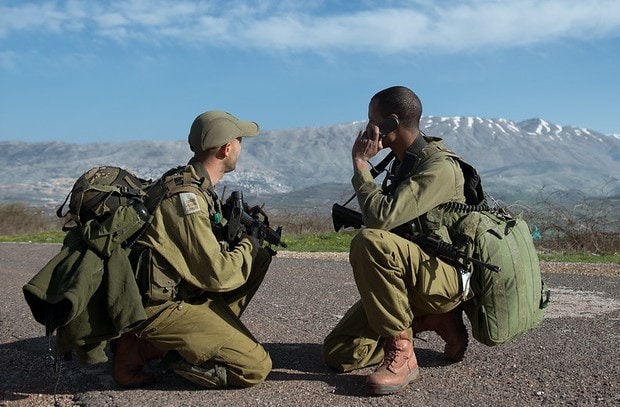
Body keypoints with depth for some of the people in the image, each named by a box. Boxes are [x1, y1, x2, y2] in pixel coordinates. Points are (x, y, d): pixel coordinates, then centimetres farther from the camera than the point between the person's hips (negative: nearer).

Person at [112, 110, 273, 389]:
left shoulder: (192, 184, 8)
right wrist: (248, 246, -5)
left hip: (183, 290, 9)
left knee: (260, 255, 8)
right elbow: (216, 274, -22)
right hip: (160, 306, -9)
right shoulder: (186, 196, -23)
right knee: (256, 367, -9)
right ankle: (145, 349, -4)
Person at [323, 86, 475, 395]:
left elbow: (381, 218, -31)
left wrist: (360, 164, -18)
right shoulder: (403, 162, 10)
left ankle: (401, 354, -24)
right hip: (412, 279, 9)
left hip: (446, 277, -9)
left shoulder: (439, 166, -19)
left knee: (369, 242, -37)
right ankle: (434, 320, 10)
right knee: (337, 353, 0)